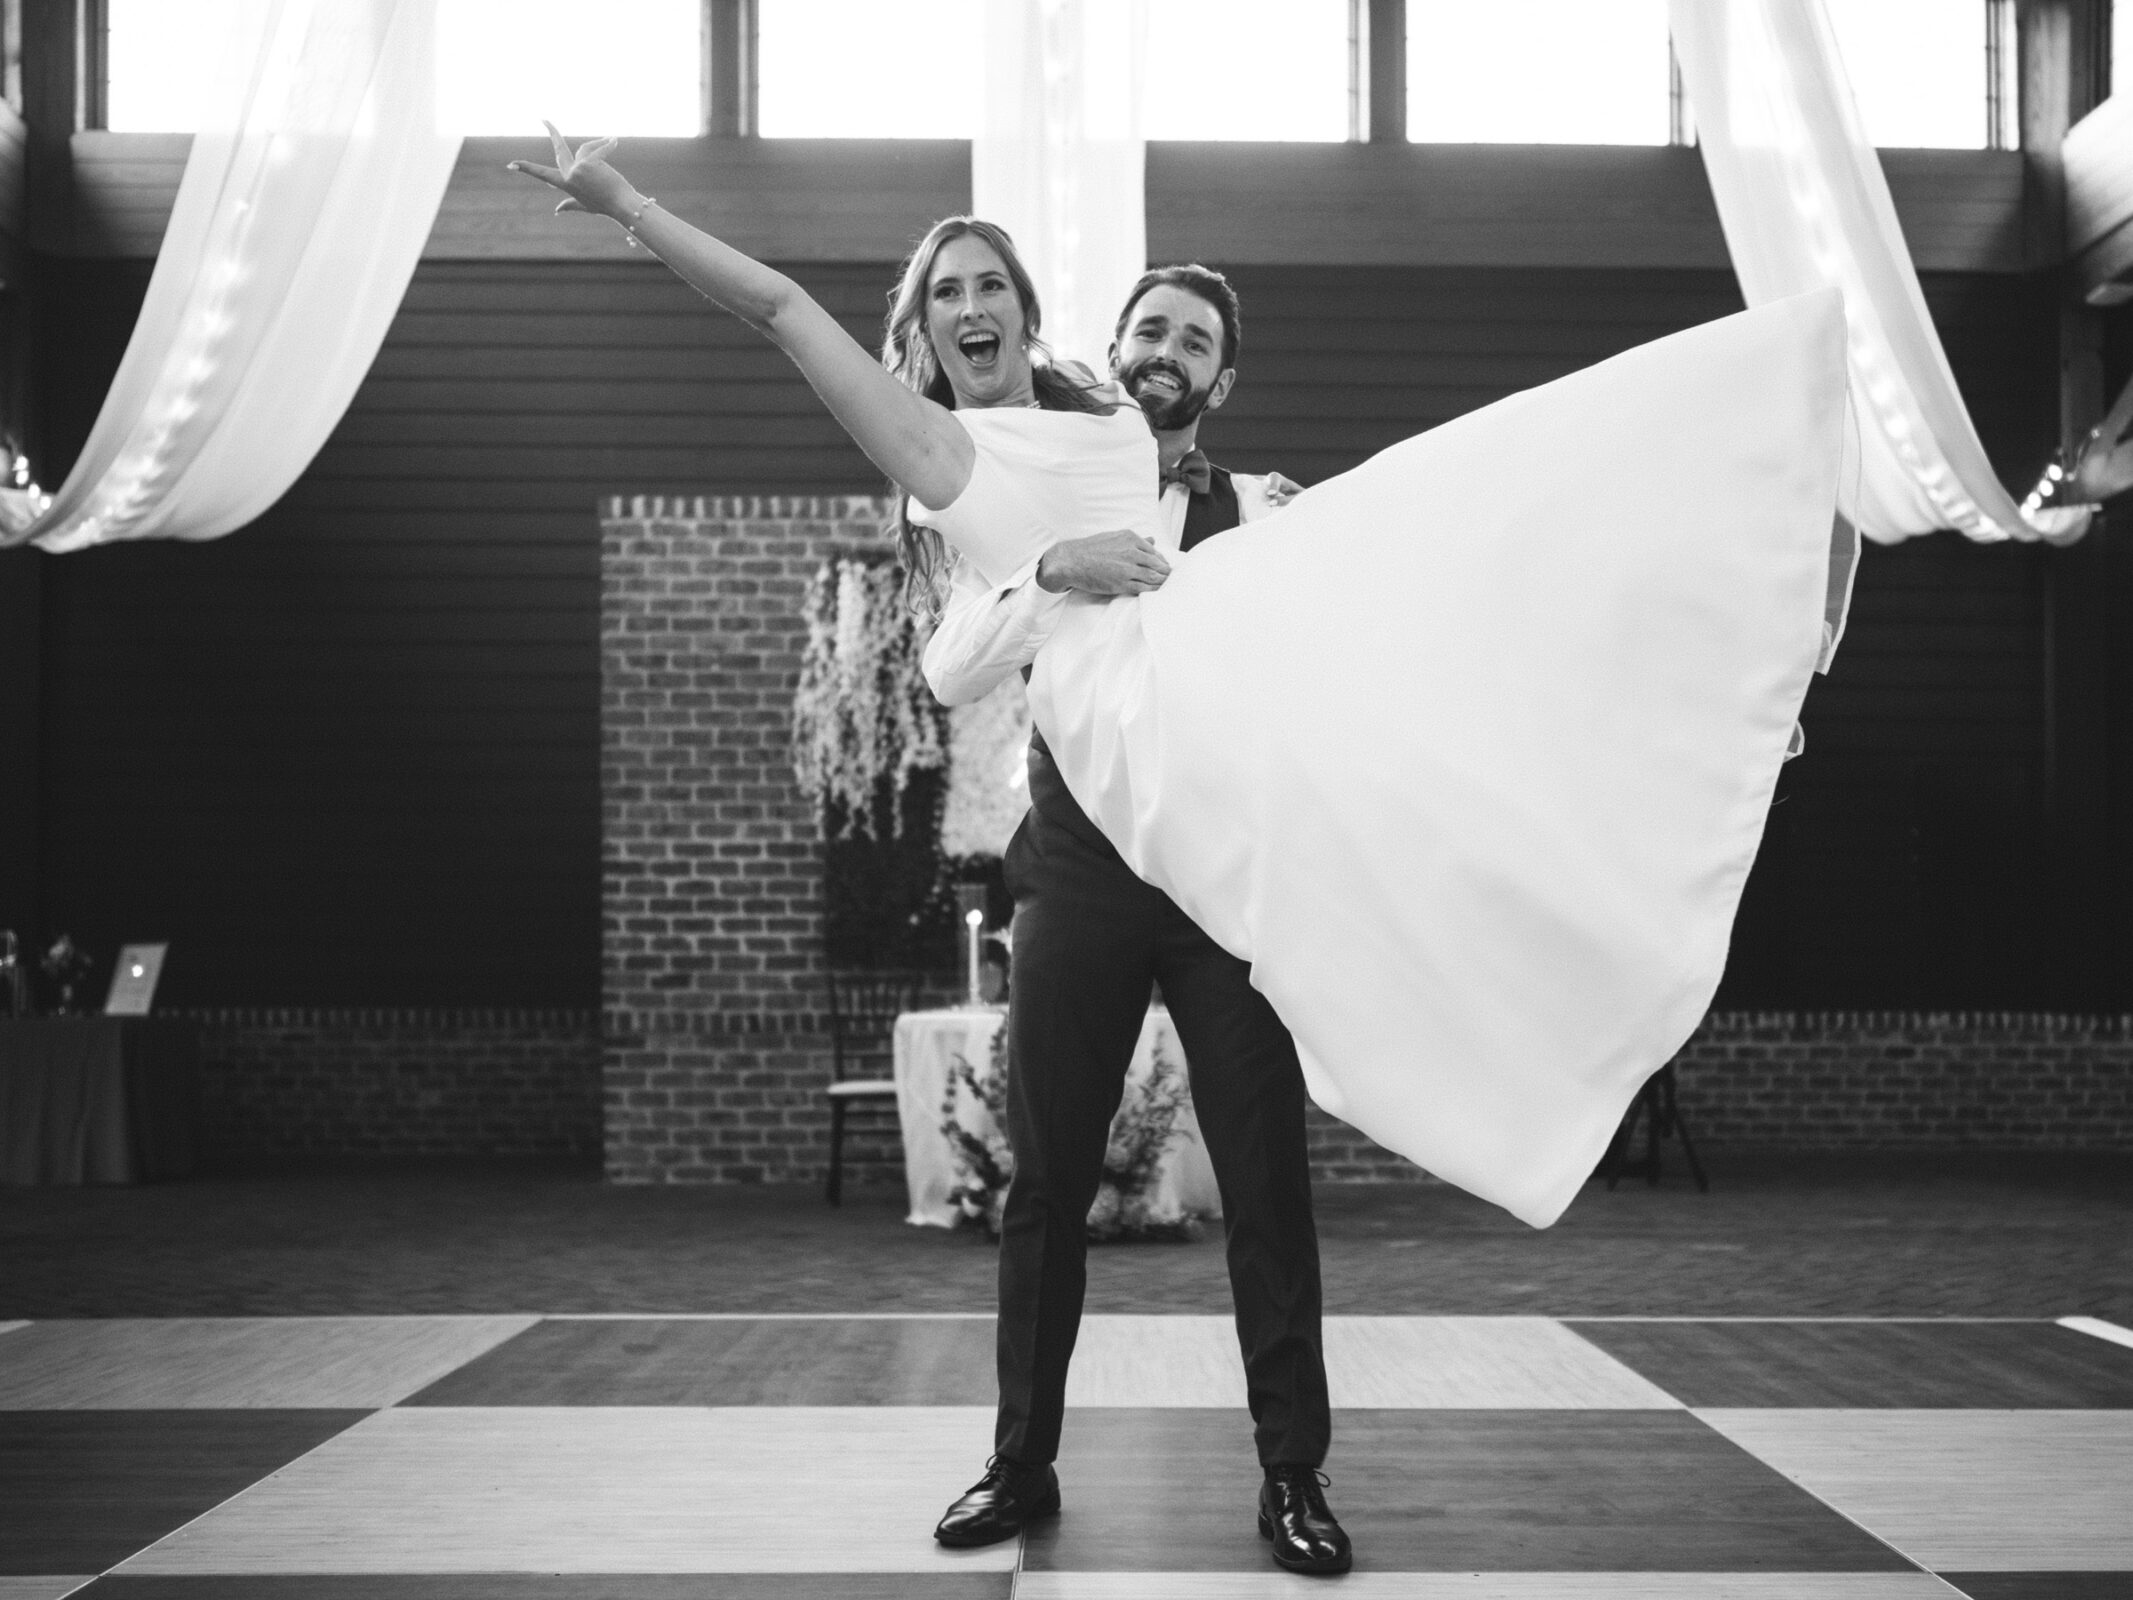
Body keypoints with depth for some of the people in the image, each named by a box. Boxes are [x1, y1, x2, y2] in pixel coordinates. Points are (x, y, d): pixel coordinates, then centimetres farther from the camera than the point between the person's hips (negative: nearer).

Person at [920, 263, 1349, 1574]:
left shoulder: (1264, 513, 7)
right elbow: (951, 676, -6)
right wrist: (1053, 572, -20)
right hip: (1081, 863, 1)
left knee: (1265, 1172, 0)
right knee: (1050, 1171, 6)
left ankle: (1293, 1473, 11)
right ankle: (1024, 1459, 18)